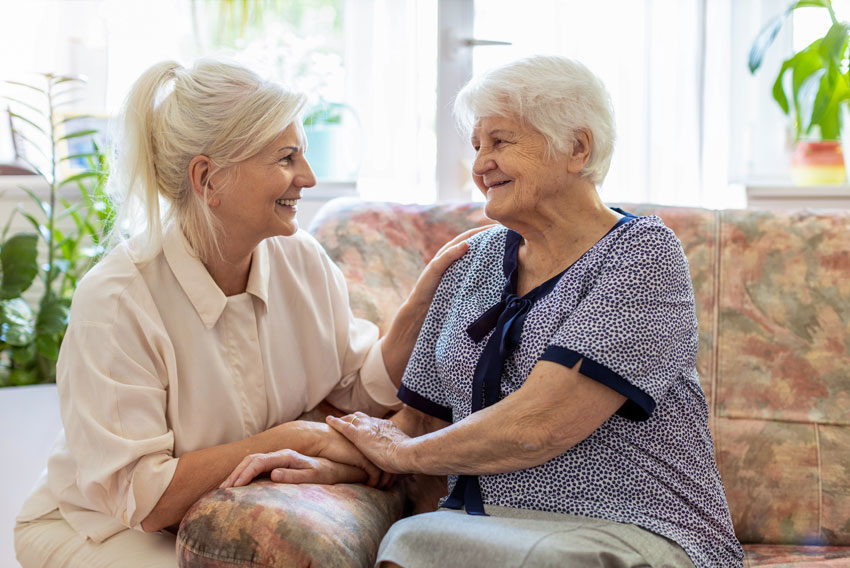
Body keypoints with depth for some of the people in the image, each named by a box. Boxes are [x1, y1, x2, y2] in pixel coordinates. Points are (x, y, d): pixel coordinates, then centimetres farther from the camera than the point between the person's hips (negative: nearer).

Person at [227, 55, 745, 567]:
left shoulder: (641, 255, -7)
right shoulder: (476, 260, 14)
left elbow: (534, 426, -16)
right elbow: (423, 419, 14)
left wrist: (403, 452, -2)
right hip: (485, 521, 5)